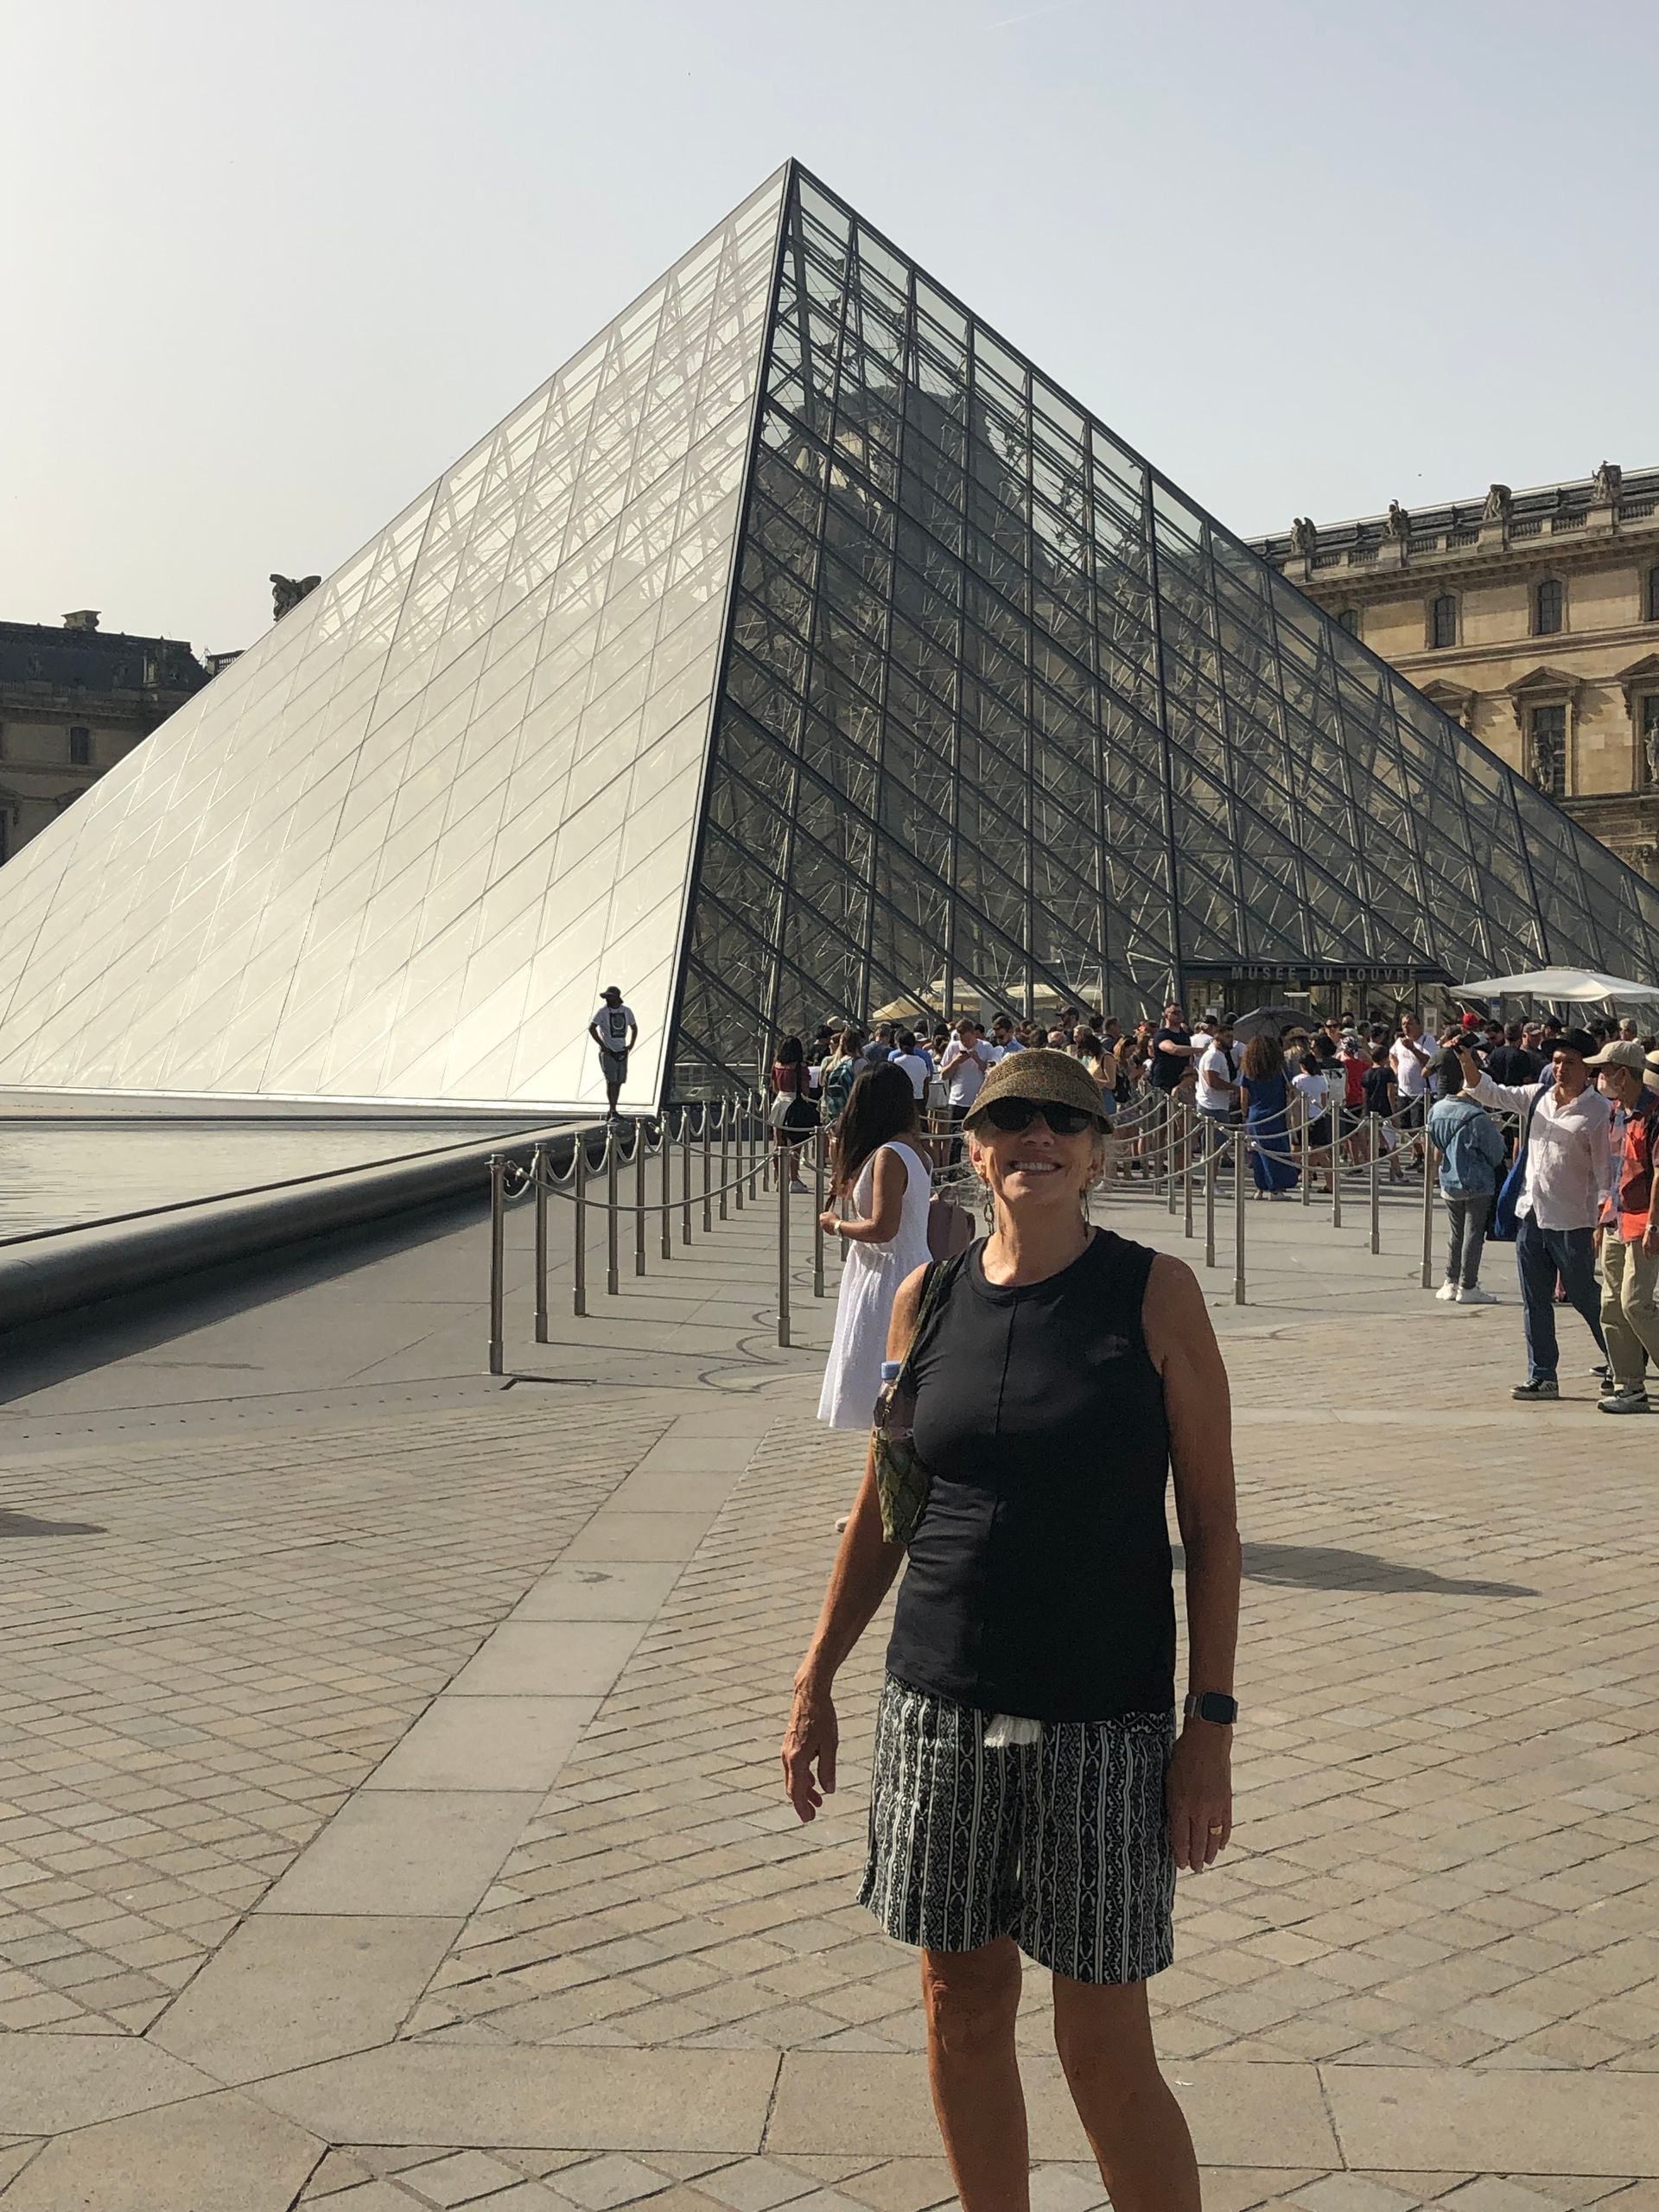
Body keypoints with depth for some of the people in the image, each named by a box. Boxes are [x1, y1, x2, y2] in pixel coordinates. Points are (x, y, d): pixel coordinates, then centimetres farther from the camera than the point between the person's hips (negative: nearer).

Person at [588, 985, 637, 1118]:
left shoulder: (627, 1011, 5)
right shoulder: (603, 1011, -6)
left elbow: (634, 1028, 20)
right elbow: (591, 1028, -7)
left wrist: (631, 1044, 8)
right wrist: (602, 1045, -10)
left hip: (622, 1052, 4)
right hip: (608, 1052, -4)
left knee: (619, 1082, 7)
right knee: (611, 1081, -12)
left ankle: (613, 1110, 18)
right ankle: (612, 1112, -14)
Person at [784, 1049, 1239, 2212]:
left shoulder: (1156, 1293, -7)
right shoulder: (928, 1298, 3)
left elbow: (1212, 1520, -5)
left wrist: (1212, 1725, -9)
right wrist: (817, 1682, 13)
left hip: (1102, 1722, -3)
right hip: (940, 1708, 4)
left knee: (1107, 2052, 1)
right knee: (963, 2009, 14)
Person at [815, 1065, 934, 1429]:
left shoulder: (890, 1156, -20)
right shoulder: (912, 1147, 10)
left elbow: (883, 1228, -24)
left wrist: (838, 1226, -9)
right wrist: (840, 1162, 18)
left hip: (888, 1279, -10)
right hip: (911, 1270, 10)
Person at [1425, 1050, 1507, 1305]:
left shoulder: (1435, 1111, -3)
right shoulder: (1477, 1117, -22)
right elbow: (1497, 1153, -12)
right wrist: (1496, 1131, 7)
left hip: (1449, 1182, 6)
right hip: (1478, 1184, -6)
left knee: (1455, 1233, 17)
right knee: (1473, 1233, 4)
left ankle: (1451, 1283, 20)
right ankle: (1467, 1286, 7)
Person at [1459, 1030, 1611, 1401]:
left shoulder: (1598, 1111, -10)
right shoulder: (1537, 1096, 7)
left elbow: (1605, 1171, -10)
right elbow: (1489, 1092, 12)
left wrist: (1603, 1222, -15)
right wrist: (1468, 1063, -6)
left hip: (1571, 1221, -6)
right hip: (1530, 1215, 6)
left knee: (1585, 1298, 4)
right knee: (1535, 1301, 9)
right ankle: (1543, 1376, 16)